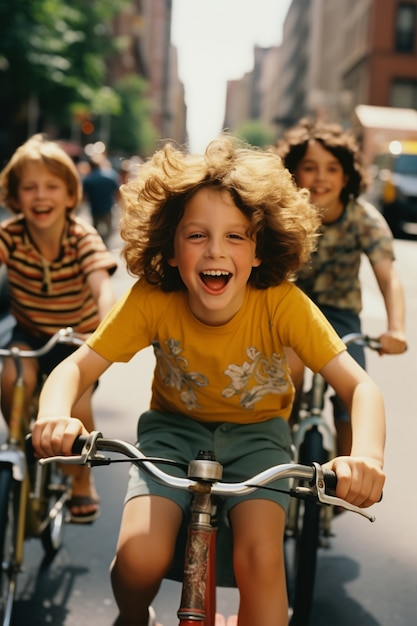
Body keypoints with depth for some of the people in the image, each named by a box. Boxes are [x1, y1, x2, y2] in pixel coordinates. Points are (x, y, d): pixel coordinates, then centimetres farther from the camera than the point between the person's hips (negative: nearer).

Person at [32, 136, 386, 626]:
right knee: (139, 559, -20)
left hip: (256, 431, 0)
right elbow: (78, 366, -19)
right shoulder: (151, 300, -22)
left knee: (260, 556, -26)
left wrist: (367, 456, -48)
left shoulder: (282, 303, -25)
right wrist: (54, 415, -43)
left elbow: (359, 387, -26)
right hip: (174, 427, 1)